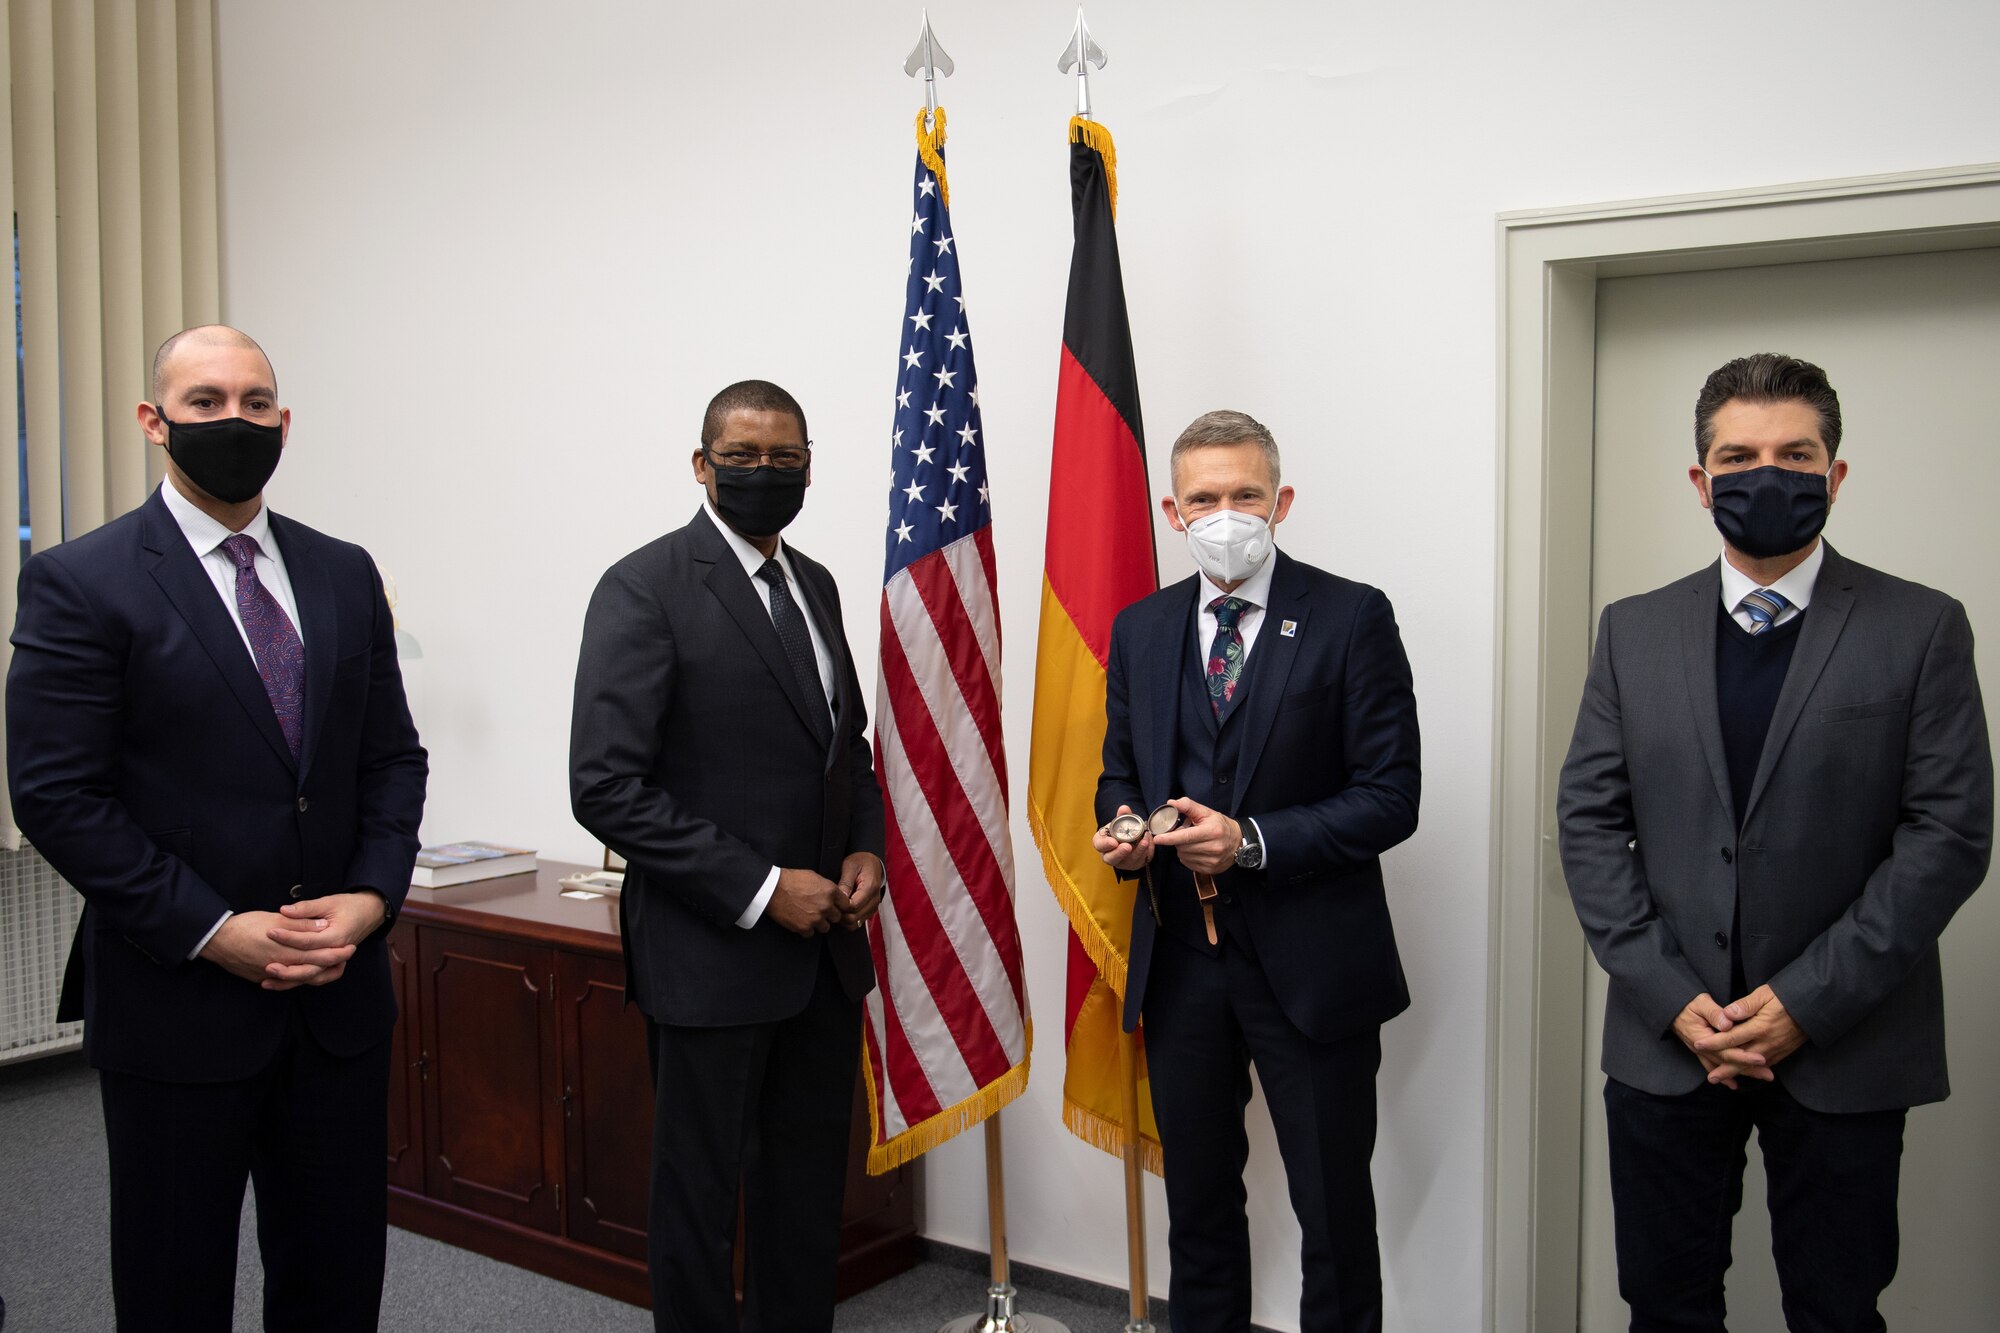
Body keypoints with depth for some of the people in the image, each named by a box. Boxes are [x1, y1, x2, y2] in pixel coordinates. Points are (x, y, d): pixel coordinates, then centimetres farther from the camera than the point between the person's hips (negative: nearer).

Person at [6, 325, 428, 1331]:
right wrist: (214, 934, -15)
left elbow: (392, 756, 10)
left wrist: (373, 896, -7)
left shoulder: (344, 574, 8)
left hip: (338, 995, 4)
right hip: (178, 1005, -4)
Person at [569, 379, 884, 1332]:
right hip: (712, 954, -7)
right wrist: (760, 889, -19)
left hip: (824, 941, 7)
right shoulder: (645, 590, -13)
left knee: (811, 1178, 16)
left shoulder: (814, 586, 10)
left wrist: (864, 848, 1)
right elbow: (606, 787, -18)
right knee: (699, 1190, 8)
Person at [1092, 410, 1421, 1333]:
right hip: (1179, 958, 4)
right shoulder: (1140, 630, 8)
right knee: (1197, 1199, 17)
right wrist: (1121, 830, -7)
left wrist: (1254, 841, -20)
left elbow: (1390, 797, -10)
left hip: (1309, 964, -4)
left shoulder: (1351, 617, -6)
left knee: (1334, 1208, 7)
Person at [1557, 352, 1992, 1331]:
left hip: (1844, 1048, -2)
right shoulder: (1633, 630, 6)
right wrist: (1669, 997, -8)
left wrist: (1810, 1001, -13)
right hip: (1664, 1040, 2)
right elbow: (1588, 818, 3)